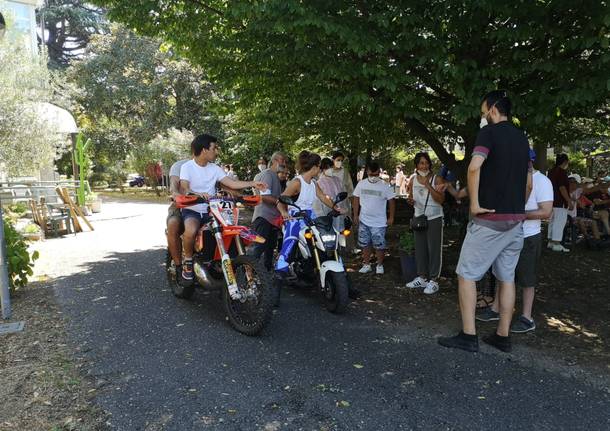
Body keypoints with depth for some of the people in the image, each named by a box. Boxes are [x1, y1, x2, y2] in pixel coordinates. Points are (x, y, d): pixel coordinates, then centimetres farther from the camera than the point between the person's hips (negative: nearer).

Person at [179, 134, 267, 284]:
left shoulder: (215, 168, 9)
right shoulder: (187, 167, -6)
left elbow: (232, 183, 3)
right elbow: (183, 189, -21)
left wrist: (253, 183, -7)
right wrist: (197, 194, -42)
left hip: (209, 210, 5)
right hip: (191, 210, -5)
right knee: (191, 231, -36)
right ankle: (188, 260, -9)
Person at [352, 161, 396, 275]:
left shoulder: (385, 186, -8)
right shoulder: (361, 184, -1)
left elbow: (391, 201, -1)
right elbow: (356, 199, 7)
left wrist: (391, 217, -2)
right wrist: (355, 215, 6)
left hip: (379, 222, -3)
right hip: (363, 221, 3)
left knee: (379, 245, 4)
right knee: (365, 244, 12)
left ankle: (380, 265, 22)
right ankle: (366, 264, 25)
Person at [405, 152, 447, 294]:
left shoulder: (437, 179, -9)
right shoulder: (413, 180, 5)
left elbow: (441, 200, -18)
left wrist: (428, 185, -25)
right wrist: (411, 200, -7)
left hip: (434, 218, -5)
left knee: (434, 249, -3)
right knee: (420, 249, 11)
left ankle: (433, 281, 4)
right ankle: (422, 278, 22)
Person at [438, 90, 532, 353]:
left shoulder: (489, 131, -7)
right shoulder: (522, 138, 16)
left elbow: (474, 166, -26)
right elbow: (529, 183, 20)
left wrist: (474, 203, -19)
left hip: (489, 218, -7)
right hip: (516, 220, 8)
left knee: (466, 274, 0)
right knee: (507, 277, 12)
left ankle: (468, 336, 1)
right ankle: (503, 336, 18)